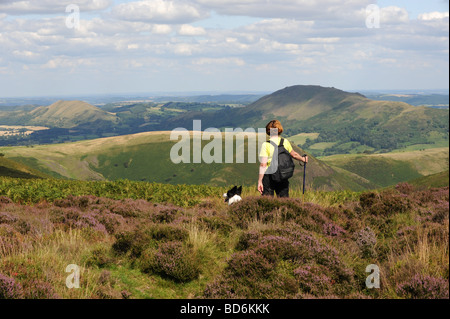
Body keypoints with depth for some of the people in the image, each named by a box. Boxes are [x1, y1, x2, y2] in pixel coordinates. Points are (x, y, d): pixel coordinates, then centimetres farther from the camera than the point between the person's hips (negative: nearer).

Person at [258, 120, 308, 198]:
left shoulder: (266, 145, -11)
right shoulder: (285, 142, 0)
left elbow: (263, 165, -15)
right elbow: (294, 154, 17)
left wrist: (260, 181, -12)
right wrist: (303, 159, 37)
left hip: (268, 175, -3)